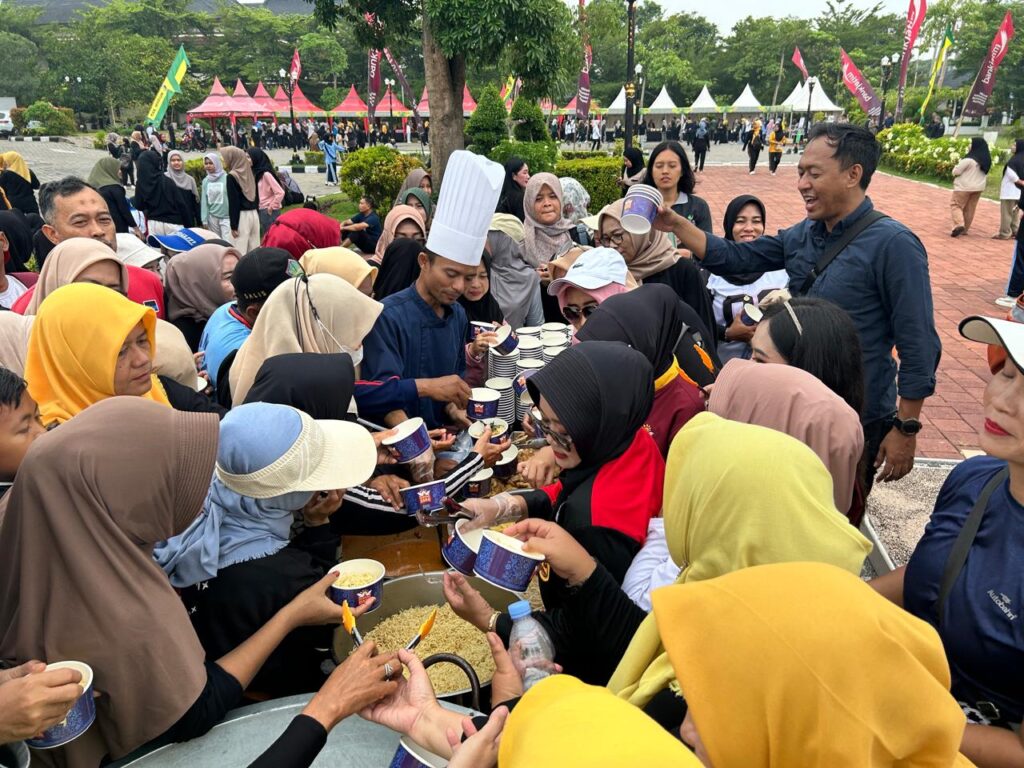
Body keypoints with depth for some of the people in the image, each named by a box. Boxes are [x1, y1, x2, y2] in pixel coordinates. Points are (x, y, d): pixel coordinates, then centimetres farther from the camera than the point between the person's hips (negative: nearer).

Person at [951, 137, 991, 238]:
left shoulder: (969, 159, -21)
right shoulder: (987, 159, 6)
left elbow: (956, 171, -15)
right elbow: (985, 173, 18)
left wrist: (955, 168, 6)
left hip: (965, 186, -7)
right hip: (978, 187, 7)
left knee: (955, 205, 1)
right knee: (970, 208, 13)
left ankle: (959, 225, -18)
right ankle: (965, 229, 19)